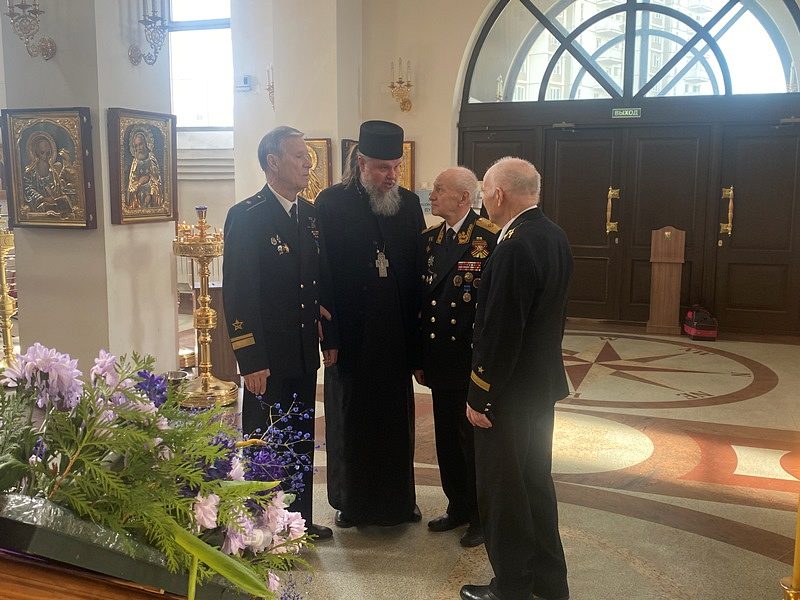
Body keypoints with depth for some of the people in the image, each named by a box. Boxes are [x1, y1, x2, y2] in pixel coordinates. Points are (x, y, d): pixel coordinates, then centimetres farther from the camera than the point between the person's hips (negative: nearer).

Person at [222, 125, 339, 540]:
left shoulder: (310, 214, 9)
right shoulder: (246, 217, -12)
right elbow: (237, 293, -15)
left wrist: (329, 338, 13)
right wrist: (250, 361, -18)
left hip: (304, 352, 7)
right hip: (267, 358, -7)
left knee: (302, 441, 17)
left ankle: (300, 520, 33)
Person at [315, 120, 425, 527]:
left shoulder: (409, 203, 5)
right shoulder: (332, 202, -6)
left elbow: (419, 267, 4)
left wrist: (416, 326, -2)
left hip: (396, 334, 3)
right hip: (351, 334, -3)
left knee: (396, 419, 14)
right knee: (351, 419, 11)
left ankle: (398, 499, 30)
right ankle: (351, 503, 27)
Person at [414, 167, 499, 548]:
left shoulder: (490, 239, -13)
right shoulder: (428, 240, 8)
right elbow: (422, 302, 10)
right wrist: (419, 359, 10)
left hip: (474, 362, -6)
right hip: (440, 361, 6)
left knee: (474, 440, 7)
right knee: (447, 439, 17)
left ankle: (482, 516, 25)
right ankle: (458, 507, 35)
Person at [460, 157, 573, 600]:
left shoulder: (515, 247, -24)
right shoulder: (554, 236, 4)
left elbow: (499, 332, -24)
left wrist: (480, 396, -15)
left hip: (510, 390, -9)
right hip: (542, 381, 9)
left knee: (502, 492, 6)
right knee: (535, 482, 20)